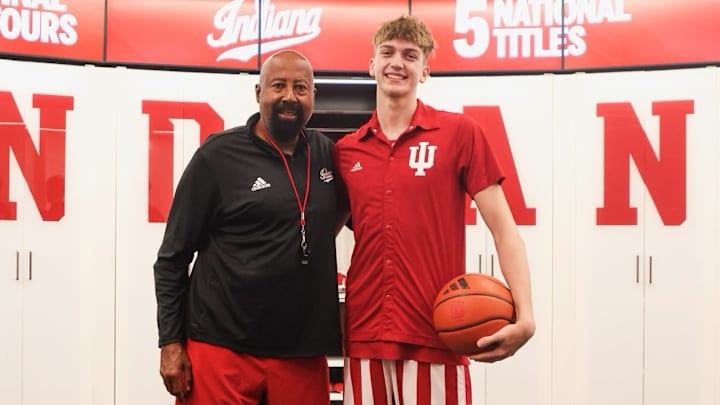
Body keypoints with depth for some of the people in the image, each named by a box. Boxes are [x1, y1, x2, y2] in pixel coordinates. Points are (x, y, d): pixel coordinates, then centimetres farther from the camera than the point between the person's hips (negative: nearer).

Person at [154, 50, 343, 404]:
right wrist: (171, 342, -6)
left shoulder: (326, 154, 6)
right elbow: (173, 257, -2)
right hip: (221, 347, -3)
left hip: (303, 352, 4)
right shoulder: (220, 154, -4)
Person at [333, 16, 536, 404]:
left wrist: (524, 316, -15)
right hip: (363, 335, 3)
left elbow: (503, 228, -4)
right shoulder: (345, 150, 7)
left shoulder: (459, 132, -2)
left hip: (436, 335, -3)